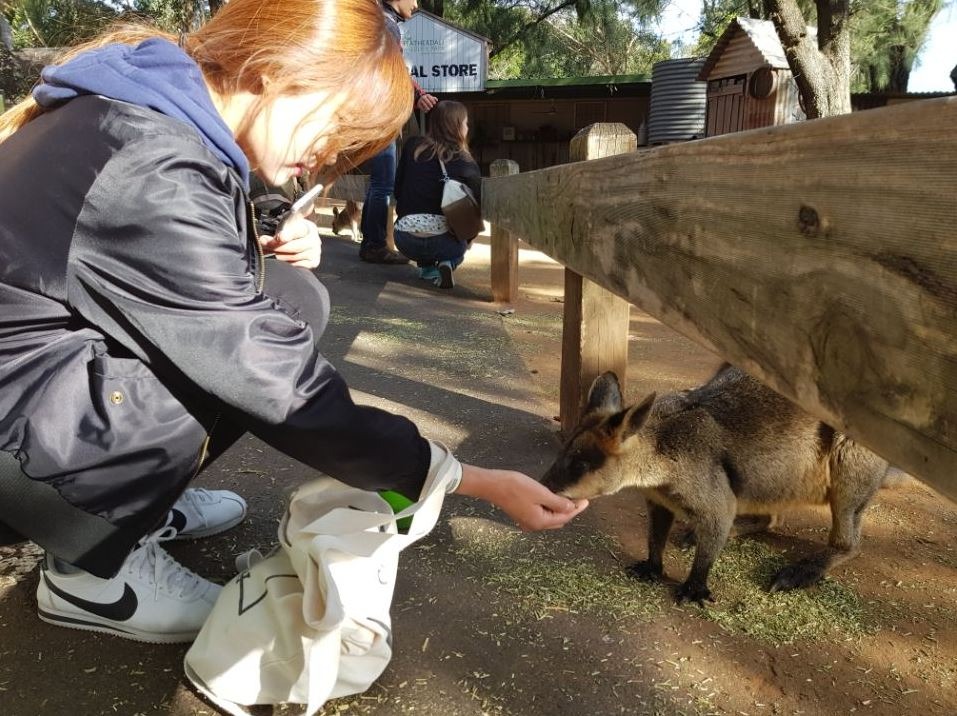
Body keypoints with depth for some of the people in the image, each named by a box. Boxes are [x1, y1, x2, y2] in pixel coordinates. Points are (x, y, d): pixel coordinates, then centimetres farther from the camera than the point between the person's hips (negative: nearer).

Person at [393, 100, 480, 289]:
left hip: (405, 239, 3)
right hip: (442, 240, -3)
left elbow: (397, 190, 14)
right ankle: (448, 264, 4)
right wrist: (466, 238, 22)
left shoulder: (413, 146, 9)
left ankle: (426, 266, 20)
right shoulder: (466, 163, 3)